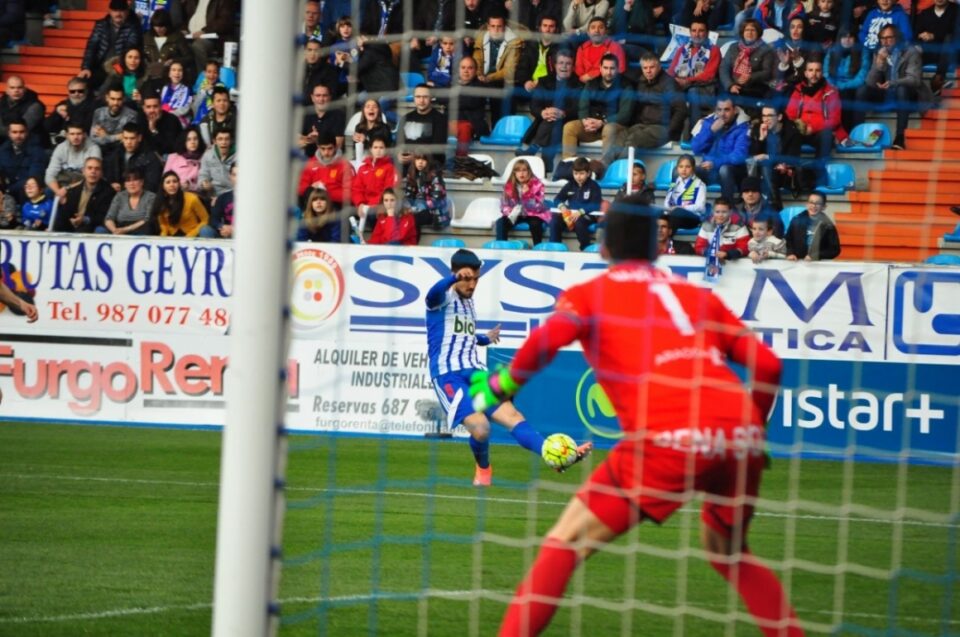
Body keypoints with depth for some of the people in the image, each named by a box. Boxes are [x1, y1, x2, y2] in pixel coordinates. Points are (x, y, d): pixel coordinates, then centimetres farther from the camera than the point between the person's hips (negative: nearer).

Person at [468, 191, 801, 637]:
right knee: (726, 549, 29)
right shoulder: (698, 295, 26)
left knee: (566, 541, 4)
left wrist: (503, 384, 8)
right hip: (742, 436, 4)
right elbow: (768, 365, 18)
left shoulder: (586, 294, 15)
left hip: (669, 439, -4)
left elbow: (551, 336, -7)